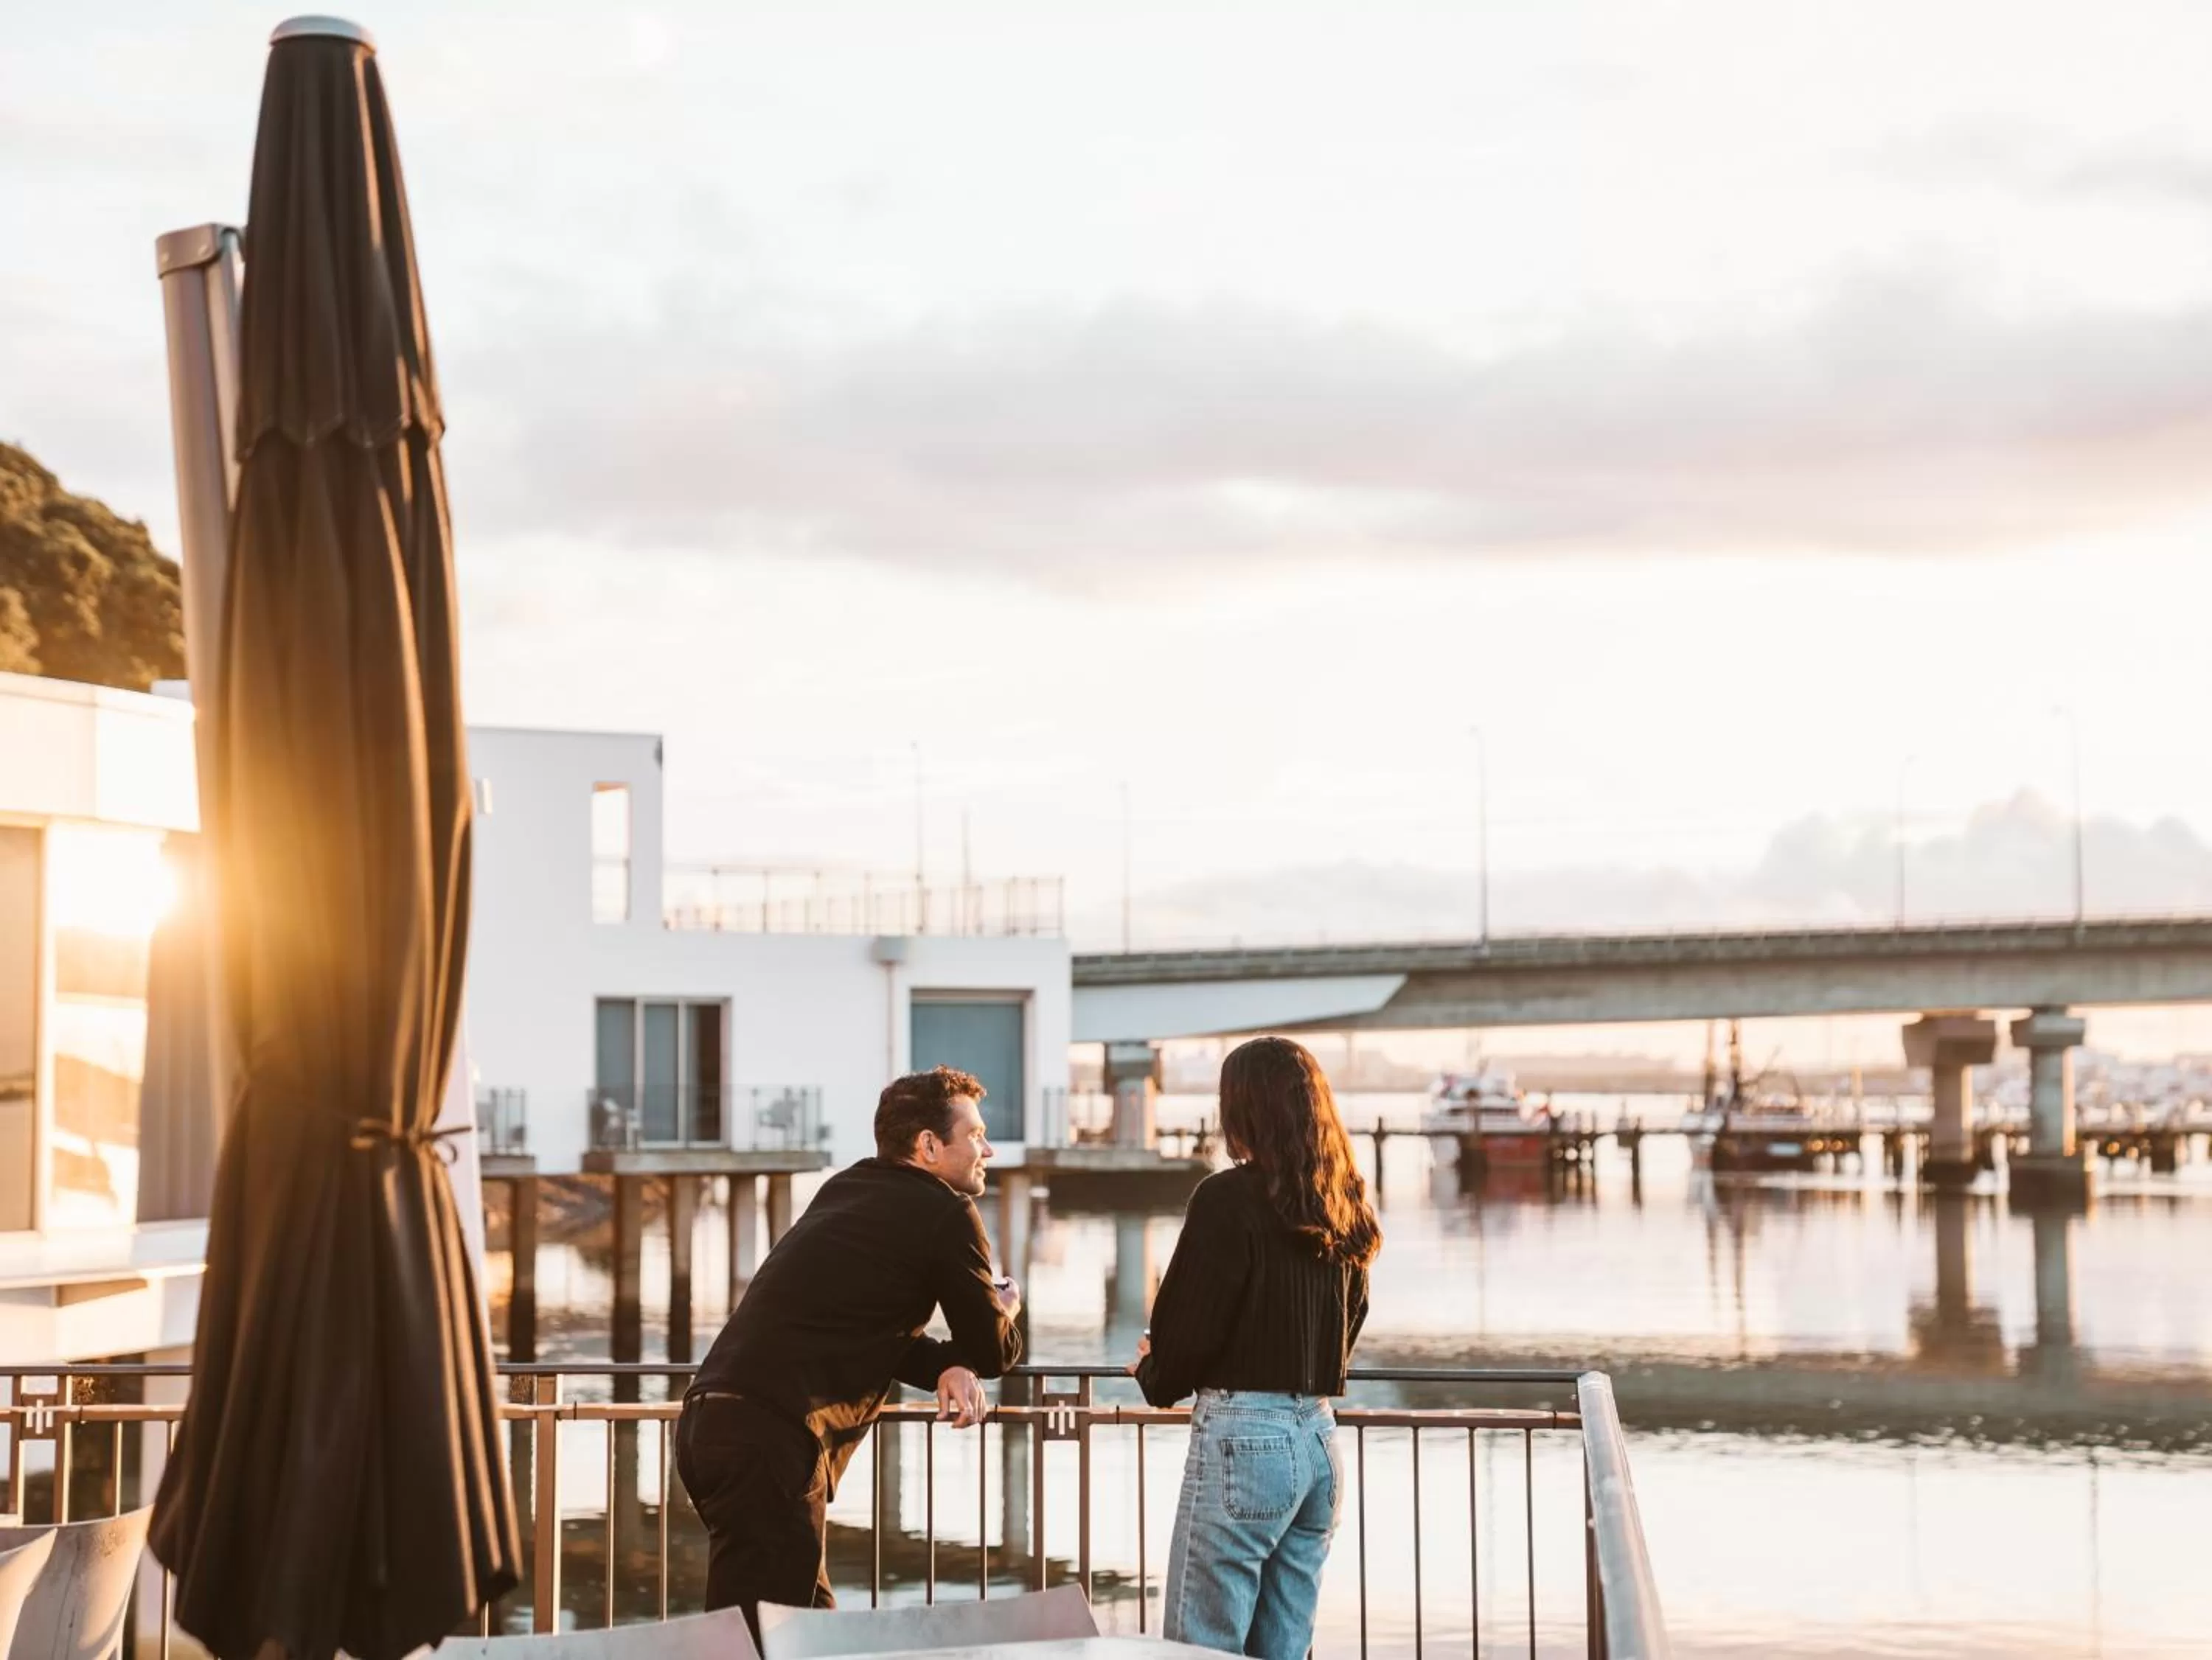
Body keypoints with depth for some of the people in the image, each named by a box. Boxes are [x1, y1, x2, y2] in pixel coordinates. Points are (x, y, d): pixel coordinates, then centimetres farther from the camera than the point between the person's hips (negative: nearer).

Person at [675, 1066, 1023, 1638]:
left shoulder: (848, 1189, 20)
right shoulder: (946, 1214, -3)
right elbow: (992, 1349, 6)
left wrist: (947, 1368, 4)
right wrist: (1005, 1308, 29)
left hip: (712, 1421, 9)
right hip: (769, 1440, -9)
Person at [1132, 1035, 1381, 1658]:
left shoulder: (1230, 1198, -11)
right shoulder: (1343, 1207, 10)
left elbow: (1190, 1326, -9)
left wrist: (1154, 1374, 11)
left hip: (1245, 1438, -7)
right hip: (1318, 1436, 7)